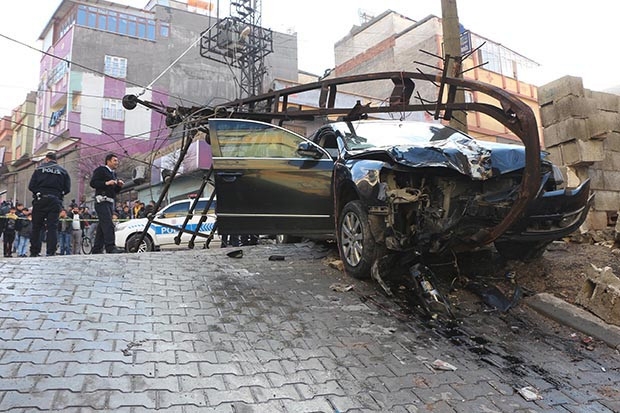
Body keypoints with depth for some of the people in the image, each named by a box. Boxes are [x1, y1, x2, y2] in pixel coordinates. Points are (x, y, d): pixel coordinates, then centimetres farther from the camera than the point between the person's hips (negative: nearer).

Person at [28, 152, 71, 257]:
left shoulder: (39, 168, 6)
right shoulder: (63, 171, 9)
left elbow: (31, 186, 0)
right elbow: (67, 189, 3)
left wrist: (38, 193, 18)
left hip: (40, 200, 0)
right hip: (55, 201, 1)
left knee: (36, 227, 6)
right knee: (53, 227, 0)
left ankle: (34, 252, 5)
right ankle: (51, 252, -7)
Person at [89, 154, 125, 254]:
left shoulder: (113, 173, 25)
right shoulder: (101, 170, 1)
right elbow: (93, 183, -11)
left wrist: (119, 186, 7)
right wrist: (106, 183, -18)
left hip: (110, 202, 9)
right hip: (102, 201, -9)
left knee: (102, 226, 8)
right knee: (108, 224, -20)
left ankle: (97, 249, 11)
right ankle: (110, 247, -27)